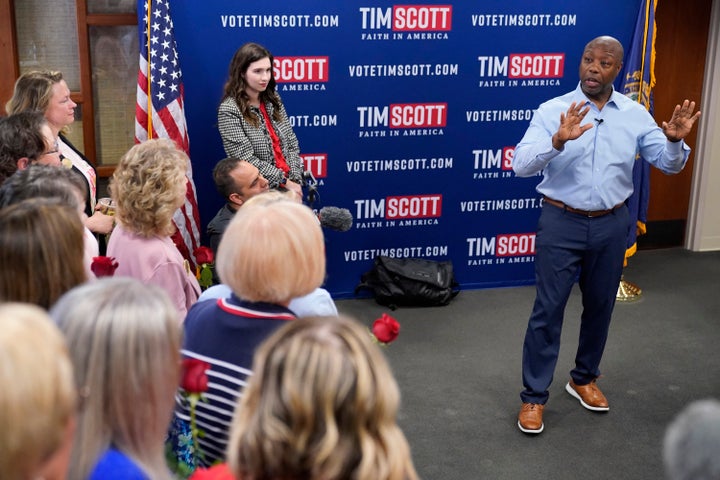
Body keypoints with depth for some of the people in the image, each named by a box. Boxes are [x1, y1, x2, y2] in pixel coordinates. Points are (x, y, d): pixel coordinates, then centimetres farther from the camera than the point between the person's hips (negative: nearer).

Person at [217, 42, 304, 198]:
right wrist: (285, 182, -15)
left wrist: (295, 180, -8)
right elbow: (246, 160, -17)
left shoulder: (273, 99, 5)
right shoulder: (229, 110, -13)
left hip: (289, 186, 5)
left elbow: (292, 143, 5)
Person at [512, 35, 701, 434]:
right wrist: (559, 140, -37)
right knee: (548, 310, -1)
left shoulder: (635, 114, 2)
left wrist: (675, 140, -19)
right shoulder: (553, 110, -9)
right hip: (562, 223, -4)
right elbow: (521, 165, -19)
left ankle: (584, 379, 37)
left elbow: (669, 164, 4)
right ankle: (533, 396, 11)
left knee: (600, 307, 16)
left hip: (611, 225, 4)